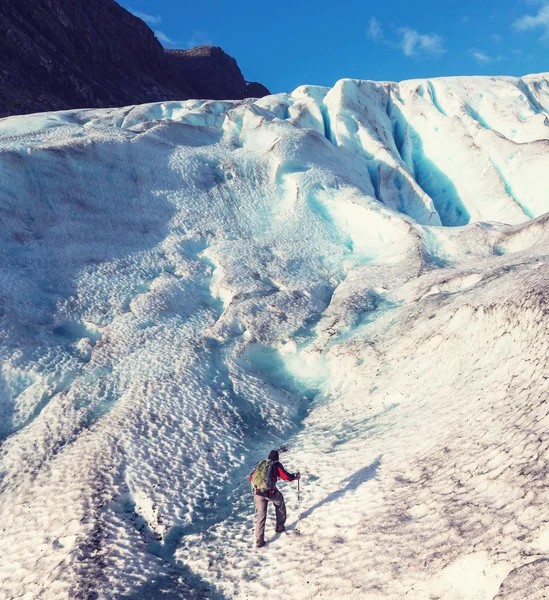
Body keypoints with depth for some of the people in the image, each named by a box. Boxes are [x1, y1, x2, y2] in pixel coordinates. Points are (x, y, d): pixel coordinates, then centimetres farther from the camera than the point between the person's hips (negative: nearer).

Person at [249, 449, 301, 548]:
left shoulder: (260, 464, 17)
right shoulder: (276, 465, 4)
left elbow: (251, 477, 19)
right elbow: (286, 476, -2)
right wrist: (295, 476, 15)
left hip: (258, 493, 3)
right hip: (271, 492, -3)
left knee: (261, 515, 10)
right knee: (280, 504, 27)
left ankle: (259, 540, 4)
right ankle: (280, 526, 35)